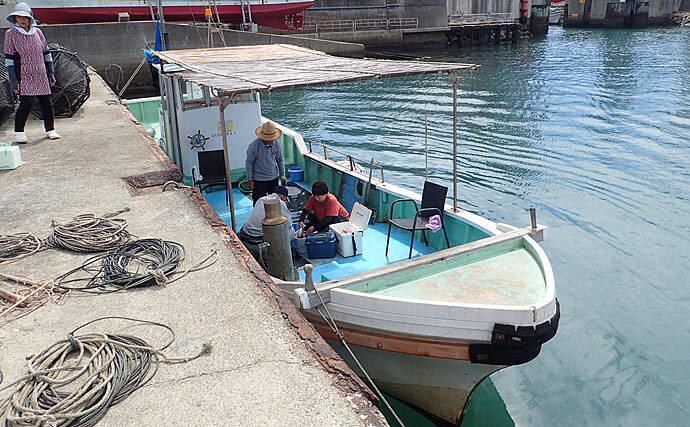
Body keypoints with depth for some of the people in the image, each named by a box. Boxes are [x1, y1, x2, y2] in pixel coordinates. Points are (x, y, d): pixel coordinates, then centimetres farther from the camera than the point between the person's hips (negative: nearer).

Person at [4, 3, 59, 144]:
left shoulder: (37, 32, 9)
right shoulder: (11, 34, -1)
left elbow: (46, 53, 16)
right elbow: (9, 59, -3)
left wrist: (51, 74, 13)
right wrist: (14, 81, -9)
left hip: (41, 75, 4)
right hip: (24, 76, -4)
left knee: (46, 103, 5)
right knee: (26, 103, -10)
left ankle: (50, 130, 20)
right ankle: (19, 132, 4)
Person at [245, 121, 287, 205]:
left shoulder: (276, 144, -4)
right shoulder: (254, 145, -17)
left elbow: (280, 160, 10)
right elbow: (249, 163, -10)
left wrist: (282, 175, 10)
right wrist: (249, 180, -8)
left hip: (274, 178, 4)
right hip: (259, 180, -4)